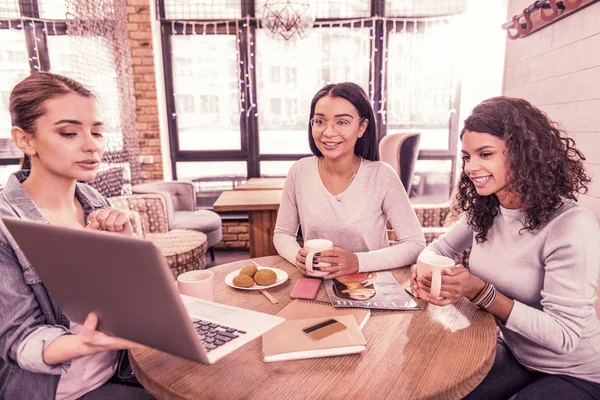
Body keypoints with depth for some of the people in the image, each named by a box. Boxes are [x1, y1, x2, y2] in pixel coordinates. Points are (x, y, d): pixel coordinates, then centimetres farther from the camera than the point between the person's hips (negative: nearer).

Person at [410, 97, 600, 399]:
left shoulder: (571, 226, -27)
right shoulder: (484, 211, -8)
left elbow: (564, 336, -26)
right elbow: (438, 249, 2)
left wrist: (480, 293, -36)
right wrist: (426, 274, -21)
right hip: (512, 353, 5)